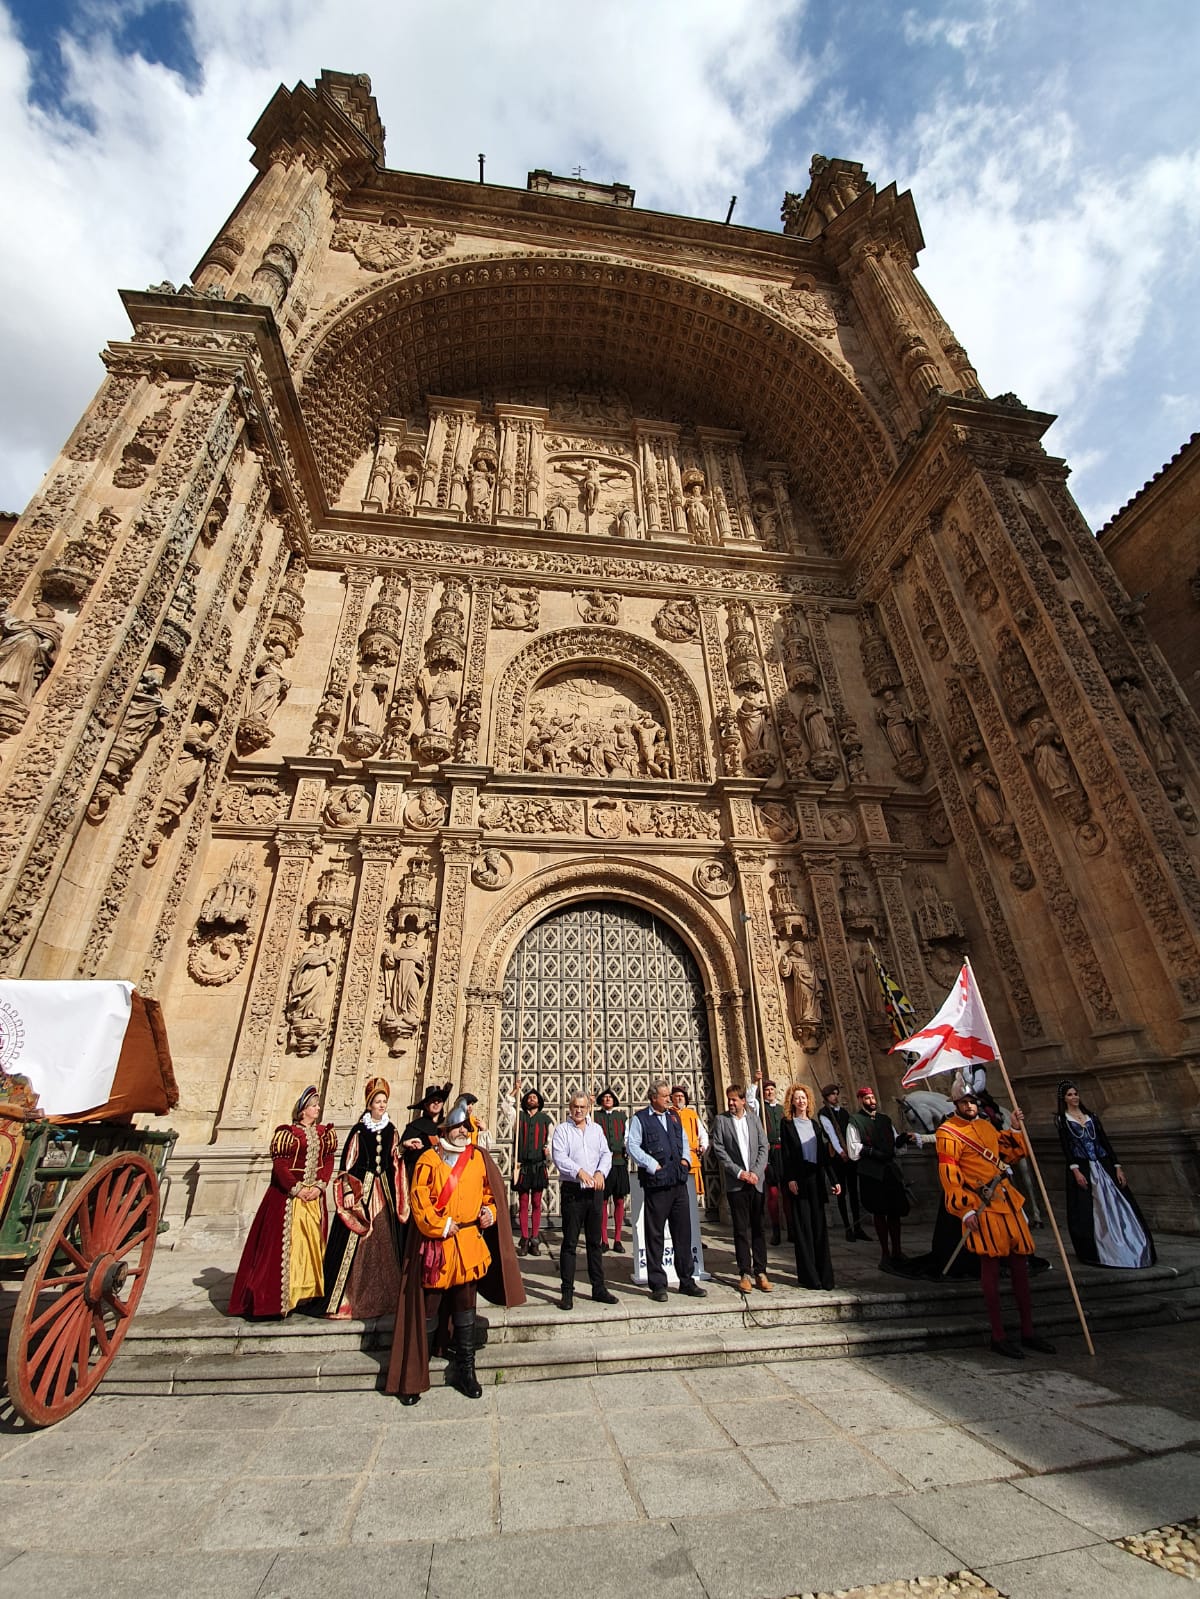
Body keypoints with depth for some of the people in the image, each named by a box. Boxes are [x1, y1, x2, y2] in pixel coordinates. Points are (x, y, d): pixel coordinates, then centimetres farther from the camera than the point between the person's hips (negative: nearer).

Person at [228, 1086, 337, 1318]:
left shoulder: (325, 1133, 7)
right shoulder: (287, 1133, -6)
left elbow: (329, 1162, 5)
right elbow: (279, 1164, -11)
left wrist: (319, 1186, -9)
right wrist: (297, 1188, -15)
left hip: (314, 1197, 5)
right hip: (287, 1195, -4)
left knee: (313, 1243, 8)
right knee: (285, 1242, -3)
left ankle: (309, 1291, 19)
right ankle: (281, 1296, 7)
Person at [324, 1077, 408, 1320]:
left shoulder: (391, 1130, 6)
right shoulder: (359, 1130, -4)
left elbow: (396, 1165, 10)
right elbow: (347, 1163, -5)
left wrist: (398, 1196, 4)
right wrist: (349, 1192, -12)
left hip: (385, 1190, 4)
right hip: (362, 1187, -4)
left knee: (384, 1242, 7)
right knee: (357, 1244, -3)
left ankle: (383, 1297, 19)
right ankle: (345, 1300, 7)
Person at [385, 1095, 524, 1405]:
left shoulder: (479, 1158, 5)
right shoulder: (430, 1159, -5)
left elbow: (491, 1193, 12)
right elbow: (418, 1198, -10)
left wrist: (490, 1212, -5)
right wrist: (441, 1226, -14)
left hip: (469, 1244, 3)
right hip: (435, 1246, -3)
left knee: (465, 1309, 13)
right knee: (428, 1311, 6)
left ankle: (465, 1370, 27)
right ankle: (414, 1376, 23)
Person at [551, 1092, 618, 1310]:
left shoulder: (596, 1129, 11)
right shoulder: (562, 1129, -3)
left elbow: (606, 1154, 7)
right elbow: (559, 1156, -14)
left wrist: (600, 1172, -12)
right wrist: (579, 1172, -25)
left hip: (595, 1190, 4)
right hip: (572, 1190, -4)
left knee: (595, 1241, 13)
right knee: (570, 1242, 1)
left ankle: (598, 1288, 22)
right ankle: (567, 1292, 11)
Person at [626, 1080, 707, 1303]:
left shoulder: (674, 1116, 13)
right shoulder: (640, 1119, -6)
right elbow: (632, 1146, -11)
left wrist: (686, 1159, 7)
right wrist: (653, 1165, -14)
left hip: (679, 1182, 6)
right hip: (656, 1184, -6)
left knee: (683, 1232, 12)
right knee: (655, 1235, 5)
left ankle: (687, 1281, 26)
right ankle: (657, 1285, 17)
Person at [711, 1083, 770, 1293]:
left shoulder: (754, 1120, 7)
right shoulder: (721, 1120, -1)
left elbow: (763, 1147, 5)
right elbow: (719, 1150, -4)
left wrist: (755, 1172, -7)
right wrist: (739, 1172, -10)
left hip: (757, 1181, 2)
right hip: (735, 1183, -2)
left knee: (759, 1228, 7)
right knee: (741, 1230, 3)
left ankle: (760, 1272, 15)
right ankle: (745, 1274, 12)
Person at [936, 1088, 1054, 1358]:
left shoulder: (986, 1126, 13)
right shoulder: (947, 1132, -12)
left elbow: (1007, 1154, 23)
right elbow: (949, 1175, -14)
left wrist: (1015, 1130, 11)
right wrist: (965, 1210, -18)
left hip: (1008, 1202, 7)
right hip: (981, 1206, -7)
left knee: (1020, 1261, 12)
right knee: (991, 1265, -1)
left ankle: (1028, 1332, 26)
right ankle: (998, 1336, 10)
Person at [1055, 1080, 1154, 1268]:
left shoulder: (1091, 1115, 13)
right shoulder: (1061, 1119, 2)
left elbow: (1105, 1141, 9)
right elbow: (1065, 1147, -6)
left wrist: (1117, 1166, 1)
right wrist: (1075, 1170, -17)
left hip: (1103, 1165, 3)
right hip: (1082, 1168, -3)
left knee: (1116, 1206, 2)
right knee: (1088, 1212, -2)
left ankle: (1131, 1251, 12)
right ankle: (1096, 1252, 7)